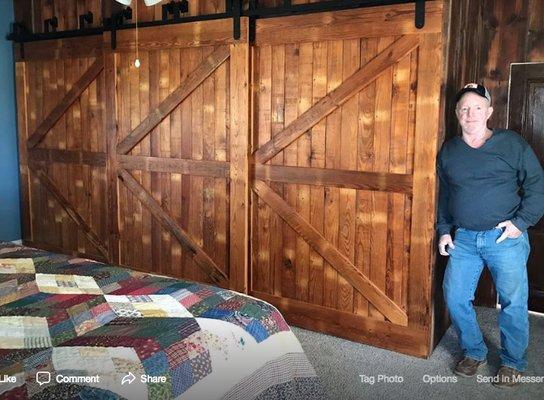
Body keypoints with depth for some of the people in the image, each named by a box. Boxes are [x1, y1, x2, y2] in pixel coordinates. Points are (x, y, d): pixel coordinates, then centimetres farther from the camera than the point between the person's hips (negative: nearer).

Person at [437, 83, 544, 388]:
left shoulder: (511, 143, -3)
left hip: (506, 238, -3)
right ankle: (474, 353, 26)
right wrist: (444, 230, 11)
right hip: (464, 239, 4)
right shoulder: (449, 151, 9)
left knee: (513, 303, 3)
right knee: (455, 298, 3)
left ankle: (514, 363, 24)